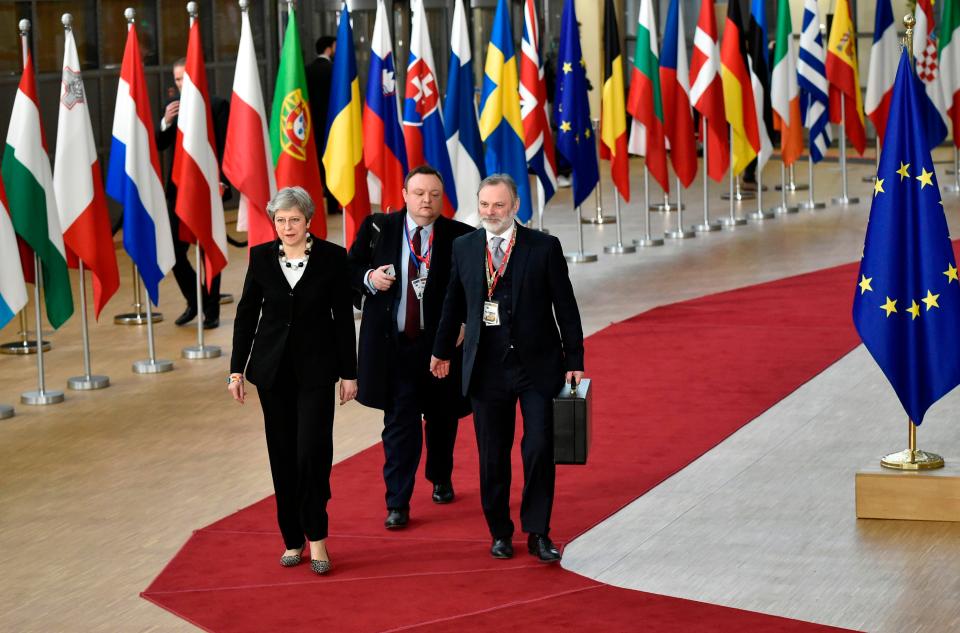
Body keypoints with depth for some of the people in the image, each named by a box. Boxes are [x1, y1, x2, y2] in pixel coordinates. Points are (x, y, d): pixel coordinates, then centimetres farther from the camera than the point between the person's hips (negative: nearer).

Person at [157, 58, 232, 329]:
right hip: (178, 188, 4)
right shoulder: (172, 104, 8)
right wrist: (166, 122, -12)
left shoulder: (217, 105, -5)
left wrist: (222, 181, -16)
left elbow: (226, 148, -7)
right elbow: (159, 146, 5)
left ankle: (211, 311, 12)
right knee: (174, 250, 3)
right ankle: (194, 300, 23)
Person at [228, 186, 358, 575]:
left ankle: (316, 536, 2)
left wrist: (349, 372, 0)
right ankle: (293, 539, 15)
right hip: (273, 367, 2)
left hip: (316, 368, -2)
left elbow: (343, 317, 0)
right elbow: (246, 314, 7)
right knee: (283, 456, 6)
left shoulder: (331, 257, -3)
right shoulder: (261, 257, 2)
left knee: (312, 453, -11)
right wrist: (237, 369, 3)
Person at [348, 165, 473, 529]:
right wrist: (370, 278, -13)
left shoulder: (459, 237, -4)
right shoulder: (377, 228, -1)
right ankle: (397, 504, 1)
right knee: (399, 423, -3)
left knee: (442, 417, 17)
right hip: (393, 344, -1)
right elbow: (352, 267, 7)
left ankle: (441, 480, 42)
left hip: (441, 342, 1)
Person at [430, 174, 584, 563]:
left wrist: (574, 362, -3)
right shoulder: (464, 248, 5)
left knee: (539, 450, -7)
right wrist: (442, 351, 23)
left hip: (537, 366, -2)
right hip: (487, 368, 3)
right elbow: (454, 304, 17)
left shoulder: (545, 247, -4)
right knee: (492, 457, 8)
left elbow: (565, 307, -1)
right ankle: (500, 533, 21)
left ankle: (538, 534, 5)